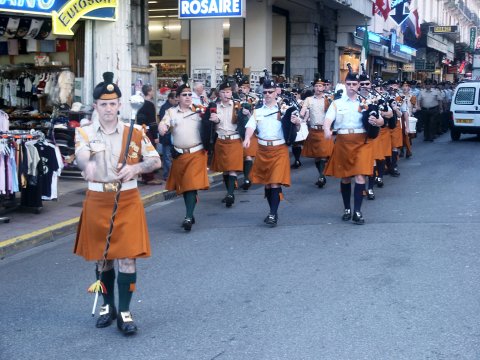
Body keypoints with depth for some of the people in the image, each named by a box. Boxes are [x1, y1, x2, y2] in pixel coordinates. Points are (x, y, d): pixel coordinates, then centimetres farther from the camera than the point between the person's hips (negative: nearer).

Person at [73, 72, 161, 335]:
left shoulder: (134, 132, 1)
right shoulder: (84, 132, -2)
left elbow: (156, 161, 4)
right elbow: (80, 156, -24)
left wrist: (136, 168, -17)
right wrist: (87, 165, -49)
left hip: (128, 200, 0)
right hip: (97, 201, 1)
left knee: (127, 257, -4)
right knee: (101, 257, 11)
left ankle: (124, 312, 6)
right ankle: (108, 306, 29)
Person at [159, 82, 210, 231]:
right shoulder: (171, 112, 6)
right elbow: (163, 124, -9)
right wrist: (162, 128, -32)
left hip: (196, 153, -3)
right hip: (179, 154, 3)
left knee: (192, 185, -12)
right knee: (182, 185, 12)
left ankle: (188, 217, -16)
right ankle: (190, 214, 27)